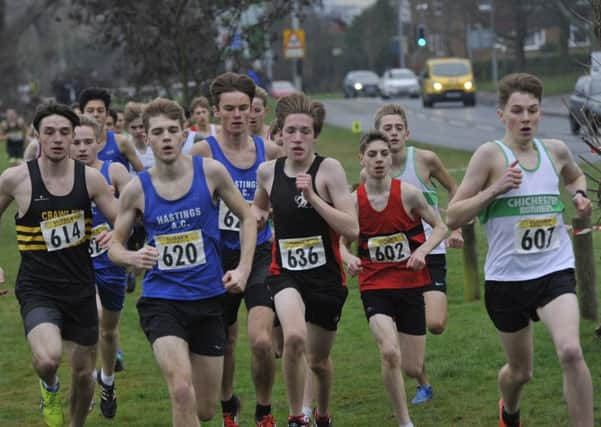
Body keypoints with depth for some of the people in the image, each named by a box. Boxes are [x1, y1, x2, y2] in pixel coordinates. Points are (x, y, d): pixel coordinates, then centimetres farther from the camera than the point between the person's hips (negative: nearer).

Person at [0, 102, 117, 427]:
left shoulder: (90, 178, -3)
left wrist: (114, 235, -18)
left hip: (80, 288, 3)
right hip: (38, 290, -3)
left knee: (83, 374, 12)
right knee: (48, 359, -29)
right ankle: (49, 386, 8)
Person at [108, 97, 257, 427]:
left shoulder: (210, 171, -4)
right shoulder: (137, 189, -4)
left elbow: (248, 218, 8)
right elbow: (115, 244, 7)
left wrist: (243, 269, -3)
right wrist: (132, 258, -16)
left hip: (208, 300, 2)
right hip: (160, 301, -2)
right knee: (182, 391, -24)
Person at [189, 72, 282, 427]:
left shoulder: (269, 151, 1)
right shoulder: (204, 151, -7)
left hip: (260, 256, 0)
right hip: (220, 259, 0)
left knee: (261, 340, -16)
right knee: (225, 341, 14)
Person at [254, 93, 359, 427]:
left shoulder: (329, 169, -11)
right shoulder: (268, 171, 0)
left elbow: (352, 229, -19)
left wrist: (312, 196, -25)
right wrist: (257, 215, 2)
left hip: (327, 277, -1)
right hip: (286, 273, 1)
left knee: (318, 359, 13)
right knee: (294, 337, -28)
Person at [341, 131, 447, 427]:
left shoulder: (407, 193, -8)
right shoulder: (354, 200, -6)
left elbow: (440, 227, 2)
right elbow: (343, 242, 7)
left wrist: (422, 250, -16)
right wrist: (348, 258, -15)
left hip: (411, 283, 1)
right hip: (375, 286, -1)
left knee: (412, 368, 4)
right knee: (390, 354, -24)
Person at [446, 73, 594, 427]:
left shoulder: (555, 150, 3)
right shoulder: (491, 155, -9)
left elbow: (575, 176, 29)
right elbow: (453, 217, -11)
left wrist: (579, 194, 7)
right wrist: (494, 189, -22)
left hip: (555, 271, 1)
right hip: (507, 277, -1)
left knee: (570, 351, -26)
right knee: (521, 370, 16)